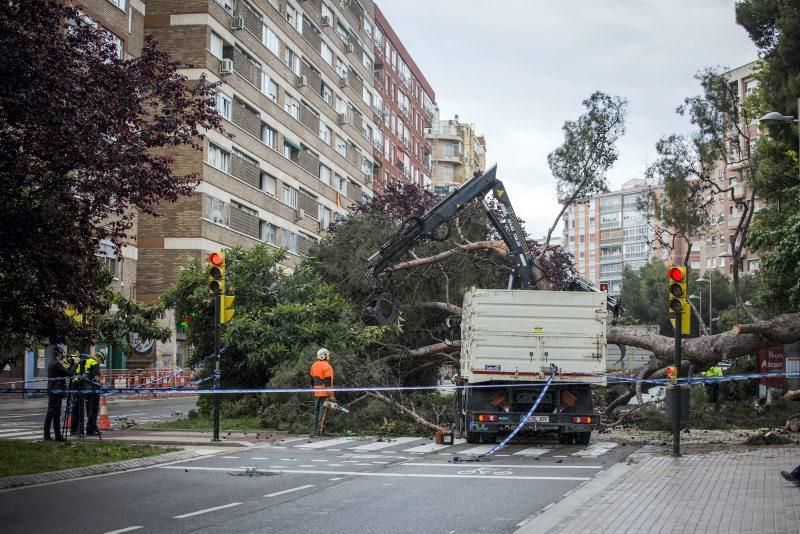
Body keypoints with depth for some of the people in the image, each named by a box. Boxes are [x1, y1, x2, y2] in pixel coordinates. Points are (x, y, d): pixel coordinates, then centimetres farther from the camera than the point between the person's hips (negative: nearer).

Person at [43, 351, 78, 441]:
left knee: (57, 414, 12)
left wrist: (72, 362, 13)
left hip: (56, 392, 10)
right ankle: (47, 436, -5)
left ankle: (58, 436, 15)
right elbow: (69, 373, -16)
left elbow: (66, 372, 19)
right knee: (51, 413, -7)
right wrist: (75, 363, -4)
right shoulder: (56, 364, -14)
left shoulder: (53, 363, 17)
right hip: (55, 392, -10)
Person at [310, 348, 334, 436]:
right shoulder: (326, 366, -13)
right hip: (324, 393, -8)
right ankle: (320, 431, -8)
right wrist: (331, 396, -16)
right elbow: (328, 383, -17)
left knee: (316, 411, 12)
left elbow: (312, 381, 18)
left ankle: (315, 431, 16)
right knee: (323, 411, -6)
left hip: (316, 393, 8)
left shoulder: (314, 365, 12)